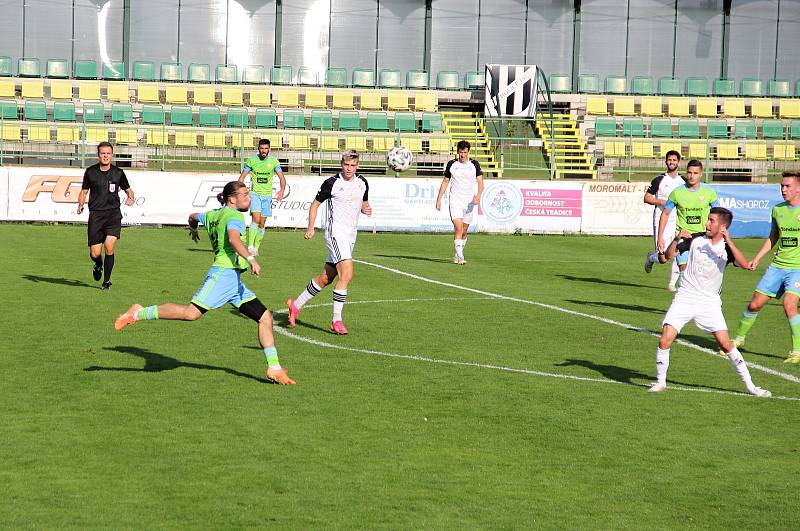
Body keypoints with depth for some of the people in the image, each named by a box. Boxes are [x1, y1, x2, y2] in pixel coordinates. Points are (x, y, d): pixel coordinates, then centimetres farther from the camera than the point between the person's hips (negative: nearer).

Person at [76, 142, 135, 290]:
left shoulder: (118, 173, 6)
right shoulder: (90, 172, 6)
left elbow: (128, 190, 18)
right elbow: (84, 191, 15)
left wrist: (131, 198, -4)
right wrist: (80, 205, -3)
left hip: (113, 214, -1)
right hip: (95, 215, 1)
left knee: (109, 246, -19)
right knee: (95, 254, -3)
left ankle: (106, 280, -1)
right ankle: (98, 265, 36)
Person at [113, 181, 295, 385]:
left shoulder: (213, 215, 24)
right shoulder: (234, 216, -3)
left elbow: (193, 217, 44)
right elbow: (233, 238, -24)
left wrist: (193, 229, 65)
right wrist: (250, 258, -34)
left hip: (234, 281, 10)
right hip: (223, 274, -10)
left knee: (265, 317, 6)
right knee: (192, 312, -23)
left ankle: (274, 369, 5)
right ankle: (139, 313, -9)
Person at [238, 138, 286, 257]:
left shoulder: (274, 161, 1)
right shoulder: (251, 161, -1)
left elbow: (282, 177, 1)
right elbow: (242, 177, 7)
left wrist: (282, 190, -18)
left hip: (267, 196, 2)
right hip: (255, 194, -2)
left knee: (262, 224, 6)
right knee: (256, 219, -21)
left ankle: (256, 248, 19)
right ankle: (250, 246, -23)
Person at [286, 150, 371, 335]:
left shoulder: (362, 183, 8)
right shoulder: (332, 183, -9)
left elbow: (364, 203, 23)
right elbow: (315, 203, 2)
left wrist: (367, 209, -1)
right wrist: (311, 227, -6)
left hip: (350, 236, 7)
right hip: (335, 232, -7)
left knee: (325, 278, 12)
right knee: (347, 274, -21)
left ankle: (296, 304, 30)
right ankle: (337, 320, -14)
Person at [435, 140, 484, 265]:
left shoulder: (474, 164, 1)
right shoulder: (451, 164, 2)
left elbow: (480, 183, -2)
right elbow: (445, 181, 12)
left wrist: (478, 195, -21)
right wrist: (439, 199, 8)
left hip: (470, 202, 2)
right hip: (455, 201, -2)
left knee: (464, 231, 9)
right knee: (458, 228, -18)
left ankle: (457, 255, 26)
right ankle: (460, 257, -21)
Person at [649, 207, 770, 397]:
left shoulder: (726, 248, -4)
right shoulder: (696, 240, 1)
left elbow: (744, 265, -22)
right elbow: (669, 255, 4)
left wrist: (729, 241, -28)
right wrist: (676, 239, -14)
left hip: (709, 302, -1)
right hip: (685, 297, 1)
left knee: (725, 343, -8)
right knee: (665, 340, -12)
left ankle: (750, 385, 4)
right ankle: (660, 382, 7)